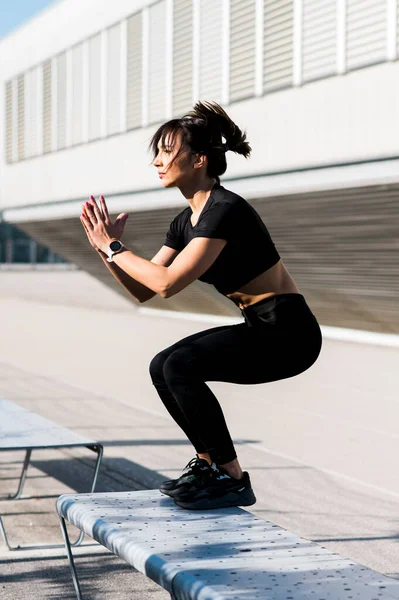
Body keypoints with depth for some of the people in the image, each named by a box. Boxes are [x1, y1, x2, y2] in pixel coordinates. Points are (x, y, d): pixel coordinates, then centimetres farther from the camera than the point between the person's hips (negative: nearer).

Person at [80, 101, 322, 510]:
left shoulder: (226, 210, -20)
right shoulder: (186, 221, 9)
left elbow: (168, 283, -27)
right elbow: (142, 291, 13)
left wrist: (113, 247, -15)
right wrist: (104, 249, 0)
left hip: (288, 333, -10)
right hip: (260, 327, 10)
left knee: (180, 366, -22)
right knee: (162, 368, 9)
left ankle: (232, 480, -11)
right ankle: (209, 462, 20)